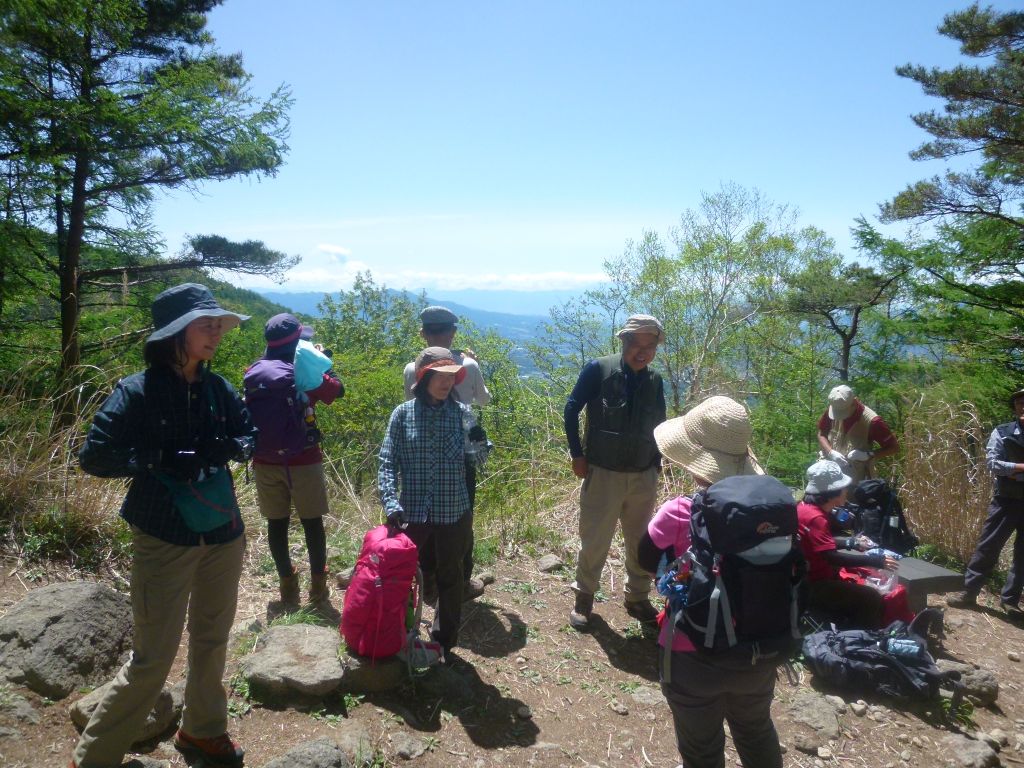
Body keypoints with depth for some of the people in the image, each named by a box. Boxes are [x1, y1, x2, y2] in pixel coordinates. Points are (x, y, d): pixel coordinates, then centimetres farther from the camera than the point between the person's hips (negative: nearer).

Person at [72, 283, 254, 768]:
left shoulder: (217, 388, 1)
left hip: (224, 535, 5)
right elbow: (93, 456, -13)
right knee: (152, 659, 2)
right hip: (165, 541, -5)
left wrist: (225, 448, -10)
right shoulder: (138, 391, -11)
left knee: (212, 640, 18)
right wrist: (161, 460, -23)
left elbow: (251, 437, 11)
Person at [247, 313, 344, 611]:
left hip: (265, 461, 3)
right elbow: (338, 390, 5)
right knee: (312, 522, 9)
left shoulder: (255, 372, -2)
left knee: (277, 523, 10)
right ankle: (318, 589, 16)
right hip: (303, 461, -3)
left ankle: (288, 588, 19)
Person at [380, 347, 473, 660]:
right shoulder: (403, 413, -4)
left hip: (453, 513, 0)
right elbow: (387, 462, -5)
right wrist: (391, 504, -14)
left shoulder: (462, 413, -3)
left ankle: (445, 641, 34)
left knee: (449, 577, 15)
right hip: (412, 512, 0)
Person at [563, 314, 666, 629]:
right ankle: (583, 599, 26)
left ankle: (638, 599, 33)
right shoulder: (598, 370, -10)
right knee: (594, 541, 6)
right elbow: (572, 409, -4)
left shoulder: (655, 381, 3)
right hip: (602, 474, -4)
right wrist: (577, 455, -7)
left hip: (643, 477, 4)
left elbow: (659, 425, 14)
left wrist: (655, 464, 8)